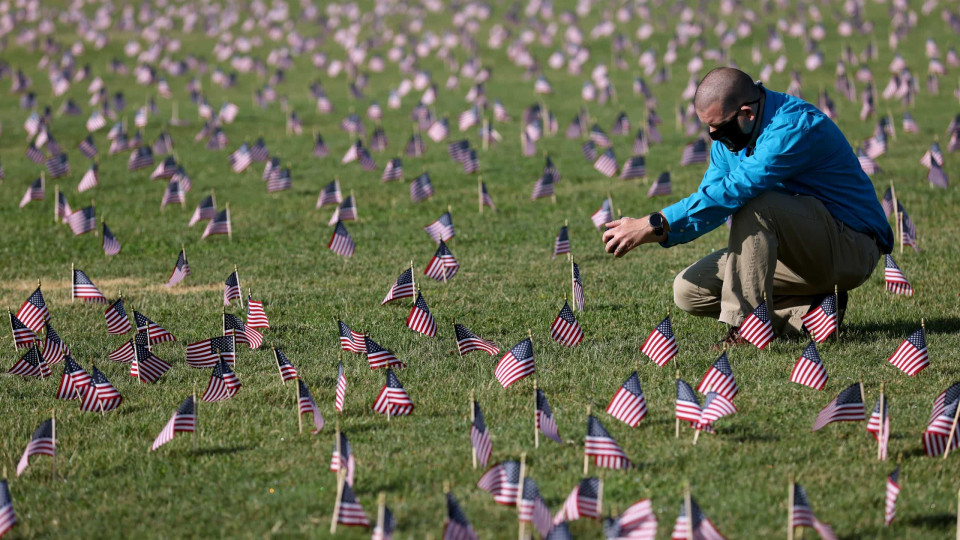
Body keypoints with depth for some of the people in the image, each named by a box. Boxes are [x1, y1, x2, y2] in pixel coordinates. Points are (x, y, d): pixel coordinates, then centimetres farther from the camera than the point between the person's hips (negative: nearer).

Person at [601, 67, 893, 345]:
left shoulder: (795, 125, -26)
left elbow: (732, 191, -35)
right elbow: (709, 200, 6)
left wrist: (654, 225, -35)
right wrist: (656, 234, -15)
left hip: (851, 249, -9)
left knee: (752, 203, -32)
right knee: (689, 290, -3)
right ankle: (806, 313, -3)